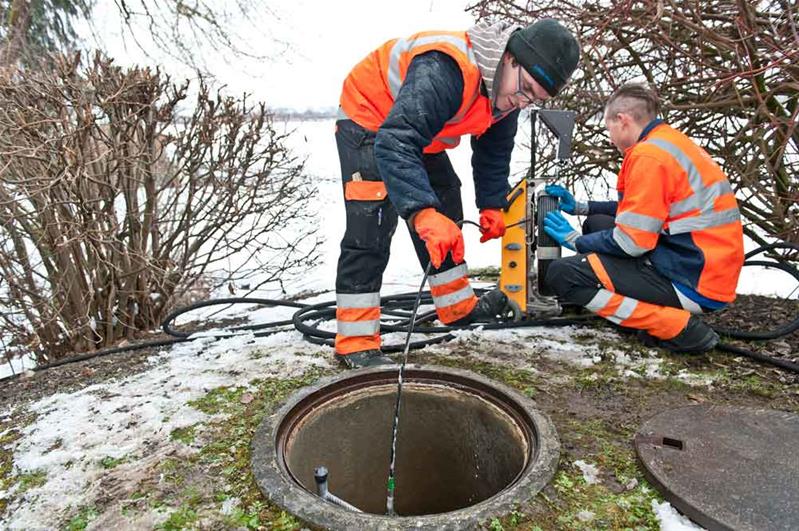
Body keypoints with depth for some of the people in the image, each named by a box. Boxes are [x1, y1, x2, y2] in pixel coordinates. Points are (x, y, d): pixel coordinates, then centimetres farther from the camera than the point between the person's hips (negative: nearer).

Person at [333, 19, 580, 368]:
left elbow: (494, 151, 6)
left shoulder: (506, 89, -9)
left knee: (445, 215, 12)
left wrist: (492, 205, 1)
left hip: (420, 133, 9)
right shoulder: (443, 71, -39)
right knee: (371, 228, -19)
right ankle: (355, 343, -13)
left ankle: (458, 307, 28)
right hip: (369, 120, -9)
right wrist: (423, 212, -59)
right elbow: (395, 144, -49)